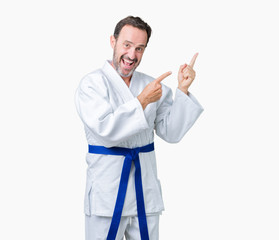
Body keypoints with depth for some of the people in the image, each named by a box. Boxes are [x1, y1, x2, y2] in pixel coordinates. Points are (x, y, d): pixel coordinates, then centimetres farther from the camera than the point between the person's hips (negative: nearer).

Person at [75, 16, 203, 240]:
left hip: (146, 188, 5)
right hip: (107, 192, -5)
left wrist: (182, 90, -5)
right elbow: (105, 130, -20)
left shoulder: (151, 85, 8)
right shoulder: (93, 84, -6)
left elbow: (171, 132, 4)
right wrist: (142, 101, -20)